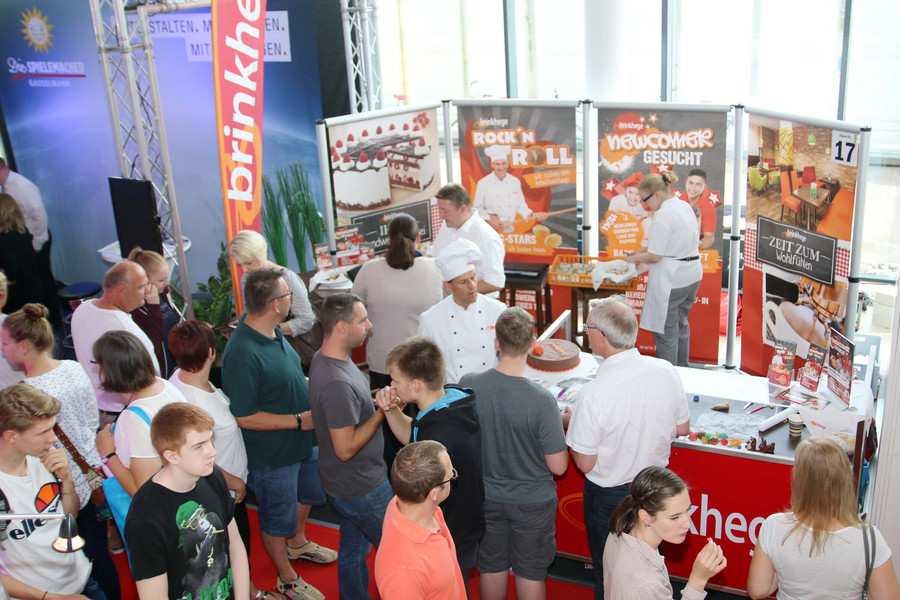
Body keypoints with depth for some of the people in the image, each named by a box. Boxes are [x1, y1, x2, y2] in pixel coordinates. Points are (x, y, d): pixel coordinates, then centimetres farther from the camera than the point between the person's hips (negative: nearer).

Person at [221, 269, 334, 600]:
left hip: (302, 441, 9)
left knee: (306, 493, 31)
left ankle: (298, 542, 58)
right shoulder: (242, 354, -34)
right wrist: (299, 420, -24)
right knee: (277, 519, 15)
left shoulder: (272, 331, -6)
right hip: (273, 454, -9)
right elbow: (244, 417, -28)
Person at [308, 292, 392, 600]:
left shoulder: (324, 357, -1)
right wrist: (381, 412, -22)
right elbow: (346, 448, -29)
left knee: (352, 550, 24)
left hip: (345, 482, 9)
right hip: (361, 488, -9)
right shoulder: (337, 383, -33)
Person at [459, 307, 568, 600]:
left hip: (485, 498, 3)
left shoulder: (468, 386, -19)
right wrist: (560, 426, -3)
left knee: (491, 567, 23)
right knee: (530, 573, 18)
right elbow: (558, 466, -20)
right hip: (532, 502, -3)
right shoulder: (542, 400, -28)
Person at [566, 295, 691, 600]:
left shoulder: (594, 394, -31)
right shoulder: (667, 372, -14)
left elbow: (585, 463, -20)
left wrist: (573, 424, -4)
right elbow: (682, 429, 1)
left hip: (610, 497, -5)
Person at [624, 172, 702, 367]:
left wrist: (635, 257, -1)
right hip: (692, 274, 10)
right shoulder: (685, 207, 9)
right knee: (681, 324, 23)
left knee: (666, 332, 1)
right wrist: (643, 252, 13)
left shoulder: (663, 215, -20)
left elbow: (655, 257, -19)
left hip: (670, 280, -10)